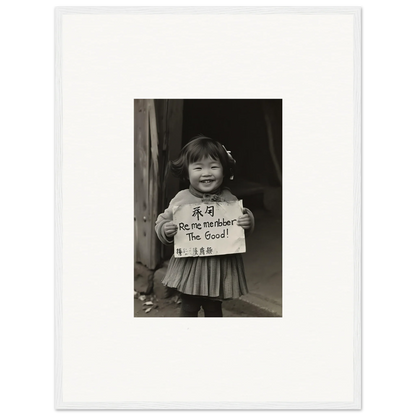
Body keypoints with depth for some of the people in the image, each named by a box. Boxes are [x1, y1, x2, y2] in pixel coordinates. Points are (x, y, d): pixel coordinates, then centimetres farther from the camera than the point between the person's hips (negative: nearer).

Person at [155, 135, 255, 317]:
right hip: (189, 266, -1)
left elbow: (244, 224, 4)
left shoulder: (229, 199, -5)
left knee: (214, 309, 18)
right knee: (188, 309, 13)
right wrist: (165, 229, -20)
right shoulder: (181, 199, -8)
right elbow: (163, 220, 2)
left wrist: (248, 221, -18)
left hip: (220, 266, 1)